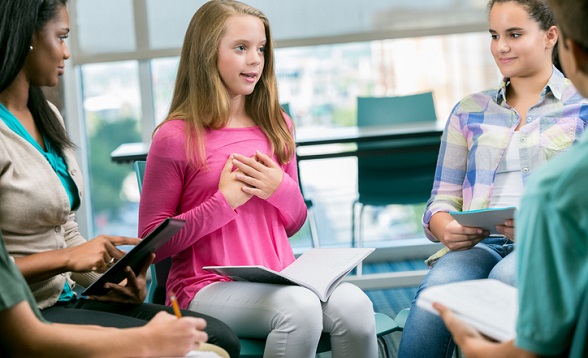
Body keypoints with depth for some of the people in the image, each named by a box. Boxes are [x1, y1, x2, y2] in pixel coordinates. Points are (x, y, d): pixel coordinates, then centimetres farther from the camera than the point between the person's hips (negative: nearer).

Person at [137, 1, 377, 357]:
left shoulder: (277, 126, 11)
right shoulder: (175, 137, -5)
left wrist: (281, 190, -5)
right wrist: (225, 201, -13)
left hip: (279, 279, 5)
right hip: (208, 287, -4)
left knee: (354, 305, -26)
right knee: (300, 307, -33)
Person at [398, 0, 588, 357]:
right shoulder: (469, 111, 23)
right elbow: (442, 200, 17)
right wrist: (446, 229, -7)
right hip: (479, 245, 2)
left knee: (506, 278, -39)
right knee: (436, 291, -33)